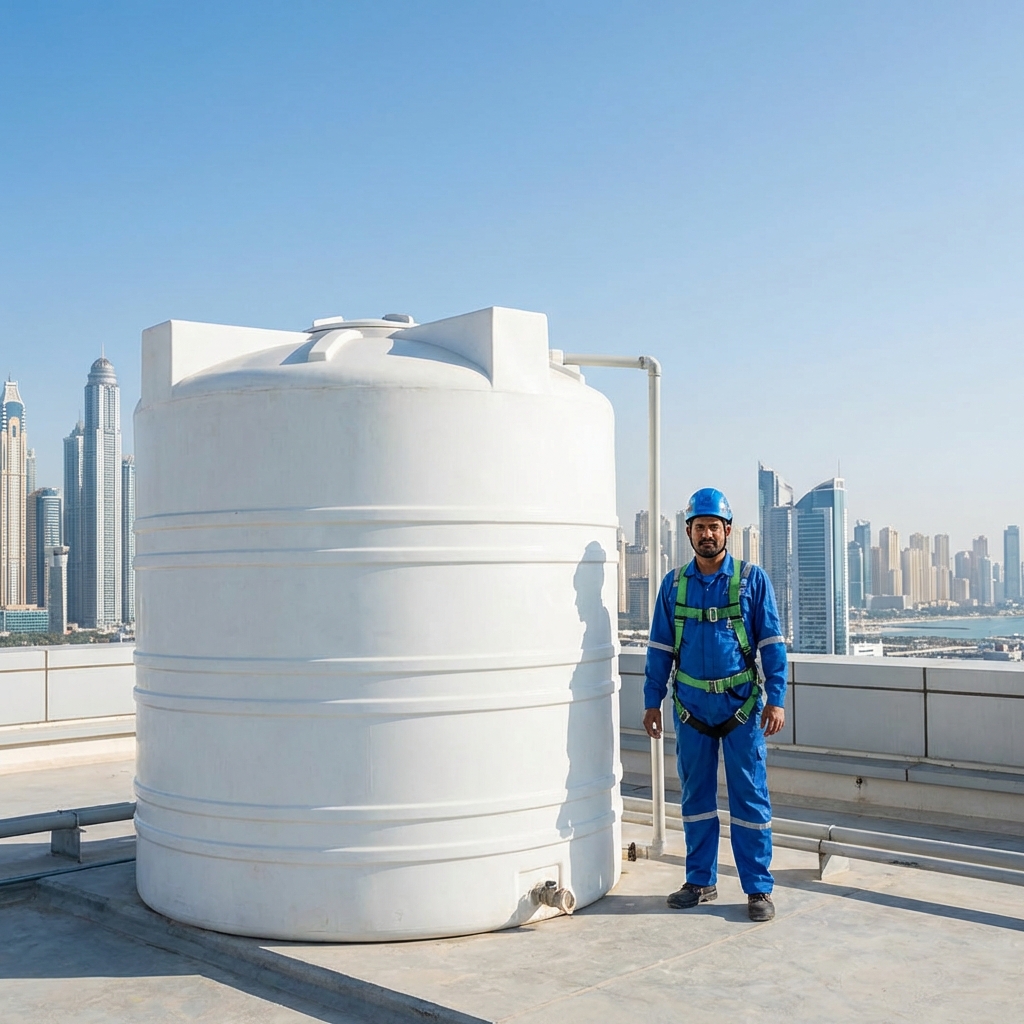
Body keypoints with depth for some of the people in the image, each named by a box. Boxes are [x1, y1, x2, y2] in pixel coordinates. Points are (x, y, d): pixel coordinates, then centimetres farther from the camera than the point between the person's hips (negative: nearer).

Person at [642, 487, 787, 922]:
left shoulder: (752, 579, -1)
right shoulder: (674, 584, 6)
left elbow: (772, 643, -1)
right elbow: (660, 648, 10)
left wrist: (776, 699, -8)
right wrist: (652, 701, 6)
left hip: (741, 706, -3)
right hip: (691, 706, 3)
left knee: (750, 797, 0)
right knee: (695, 796, 11)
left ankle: (759, 888, 9)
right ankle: (700, 881, 23)